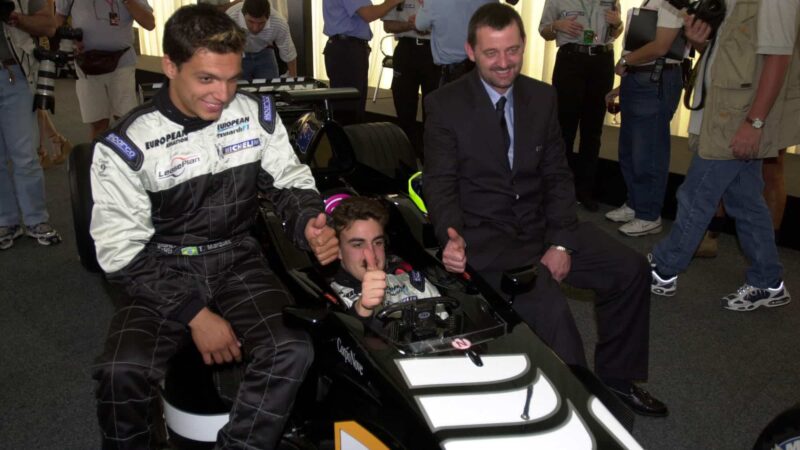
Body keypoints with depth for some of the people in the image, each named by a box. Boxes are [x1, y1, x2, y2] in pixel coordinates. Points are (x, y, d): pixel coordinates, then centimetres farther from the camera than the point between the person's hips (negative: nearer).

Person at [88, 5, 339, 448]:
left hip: (239, 261, 2)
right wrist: (194, 313, -19)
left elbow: (290, 181, 8)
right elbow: (122, 251, -10)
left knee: (292, 352, -24)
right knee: (122, 372, -26)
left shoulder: (257, 115, -2)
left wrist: (310, 222, -16)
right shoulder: (126, 145, -10)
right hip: (162, 270, -1)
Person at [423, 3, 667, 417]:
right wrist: (451, 236, -29)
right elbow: (440, 183, -8)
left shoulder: (541, 97, 7)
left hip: (540, 224, 6)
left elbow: (557, 176, 6)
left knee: (630, 269, -6)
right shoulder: (445, 104, -6)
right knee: (548, 305, -30)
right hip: (483, 235, -5)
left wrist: (561, 242, -8)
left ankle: (614, 378, 14)